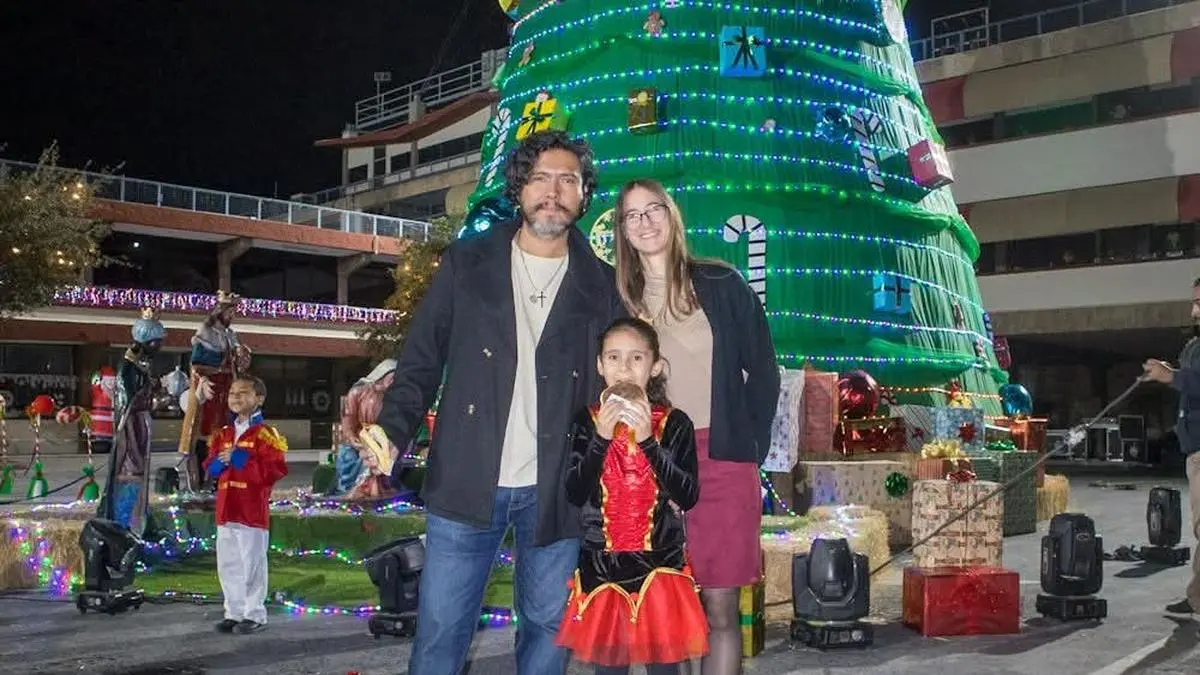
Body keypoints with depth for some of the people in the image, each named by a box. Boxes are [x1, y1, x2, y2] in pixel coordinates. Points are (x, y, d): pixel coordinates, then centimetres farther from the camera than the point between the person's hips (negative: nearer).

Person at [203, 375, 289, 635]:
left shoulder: (265, 434, -7)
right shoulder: (223, 434, 15)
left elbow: (275, 470, -16)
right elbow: (210, 468, 19)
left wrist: (242, 460, -19)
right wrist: (220, 463, -4)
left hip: (252, 510, -7)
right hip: (226, 509, 7)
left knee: (252, 563, -2)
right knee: (227, 564, 12)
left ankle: (255, 614, 8)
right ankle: (234, 612, 22)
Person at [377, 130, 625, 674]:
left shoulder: (601, 287, 5)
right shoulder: (465, 265, 4)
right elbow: (419, 365, 3)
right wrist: (390, 437, -10)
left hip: (555, 492, 1)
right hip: (466, 484, -1)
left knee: (547, 626, 11)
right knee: (440, 629, 4)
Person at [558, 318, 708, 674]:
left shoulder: (675, 423, -2)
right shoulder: (587, 421, 1)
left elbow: (688, 496, -11)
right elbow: (574, 495, -6)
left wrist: (647, 440, -19)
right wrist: (601, 437, -18)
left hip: (661, 564, -1)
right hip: (602, 565, 1)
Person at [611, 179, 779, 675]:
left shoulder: (721, 285, 2)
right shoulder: (618, 297, 7)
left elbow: (763, 372, 5)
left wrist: (752, 446, 0)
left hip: (722, 459, -1)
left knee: (720, 609, 1)